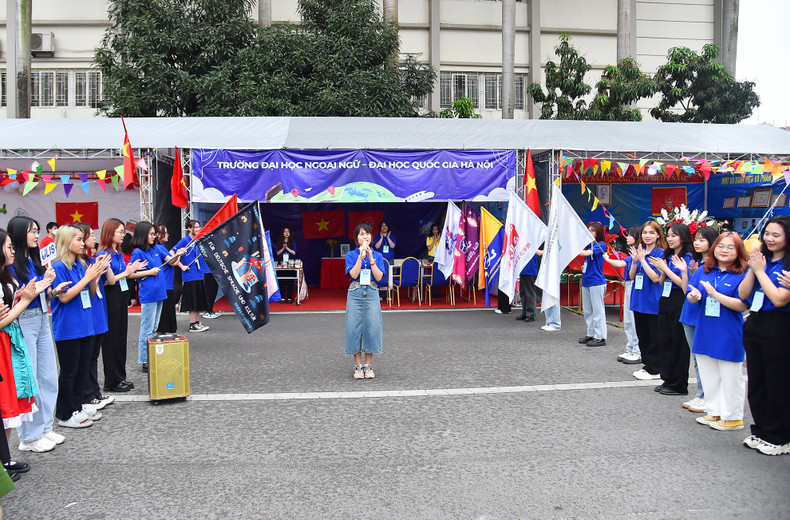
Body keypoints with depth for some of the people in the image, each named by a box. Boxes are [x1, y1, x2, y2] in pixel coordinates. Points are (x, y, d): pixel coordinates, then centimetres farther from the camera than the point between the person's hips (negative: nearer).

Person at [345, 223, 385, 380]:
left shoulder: (377, 255, 7)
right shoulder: (351, 255, 5)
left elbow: (379, 277, -5)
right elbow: (354, 274, -10)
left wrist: (370, 258, -10)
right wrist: (361, 256, -13)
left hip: (372, 293, 1)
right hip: (355, 292, -1)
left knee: (372, 327, -2)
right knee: (354, 327, -2)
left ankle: (368, 365, 9)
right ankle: (358, 365, 8)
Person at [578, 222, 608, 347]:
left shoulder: (601, 245, -9)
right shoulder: (589, 245, 14)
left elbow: (586, 253, -23)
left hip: (597, 282, -8)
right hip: (586, 281, 8)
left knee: (598, 310, -3)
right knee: (587, 311, 13)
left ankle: (600, 337, 2)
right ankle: (590, 334, 22)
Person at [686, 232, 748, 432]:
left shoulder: (743, 275, -11)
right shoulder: (703, 271, 5)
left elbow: (742, 305, -19)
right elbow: (691, 296, 6)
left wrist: (714, 294, -24)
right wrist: (694, 296, -17)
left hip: (729, 336, -5)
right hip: (705, 333, 6)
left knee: (730, 377, 6)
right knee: (710, 377, 16)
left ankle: (733, 417, 20)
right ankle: (714, 413, 29)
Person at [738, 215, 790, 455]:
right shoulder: (761, 259, 9)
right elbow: (743, 294, 3)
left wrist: (760, 270, -13)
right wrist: (753, 268, -8)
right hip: (754, 325, 7)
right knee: (756, 381, 13)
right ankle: (761, 431, 26)